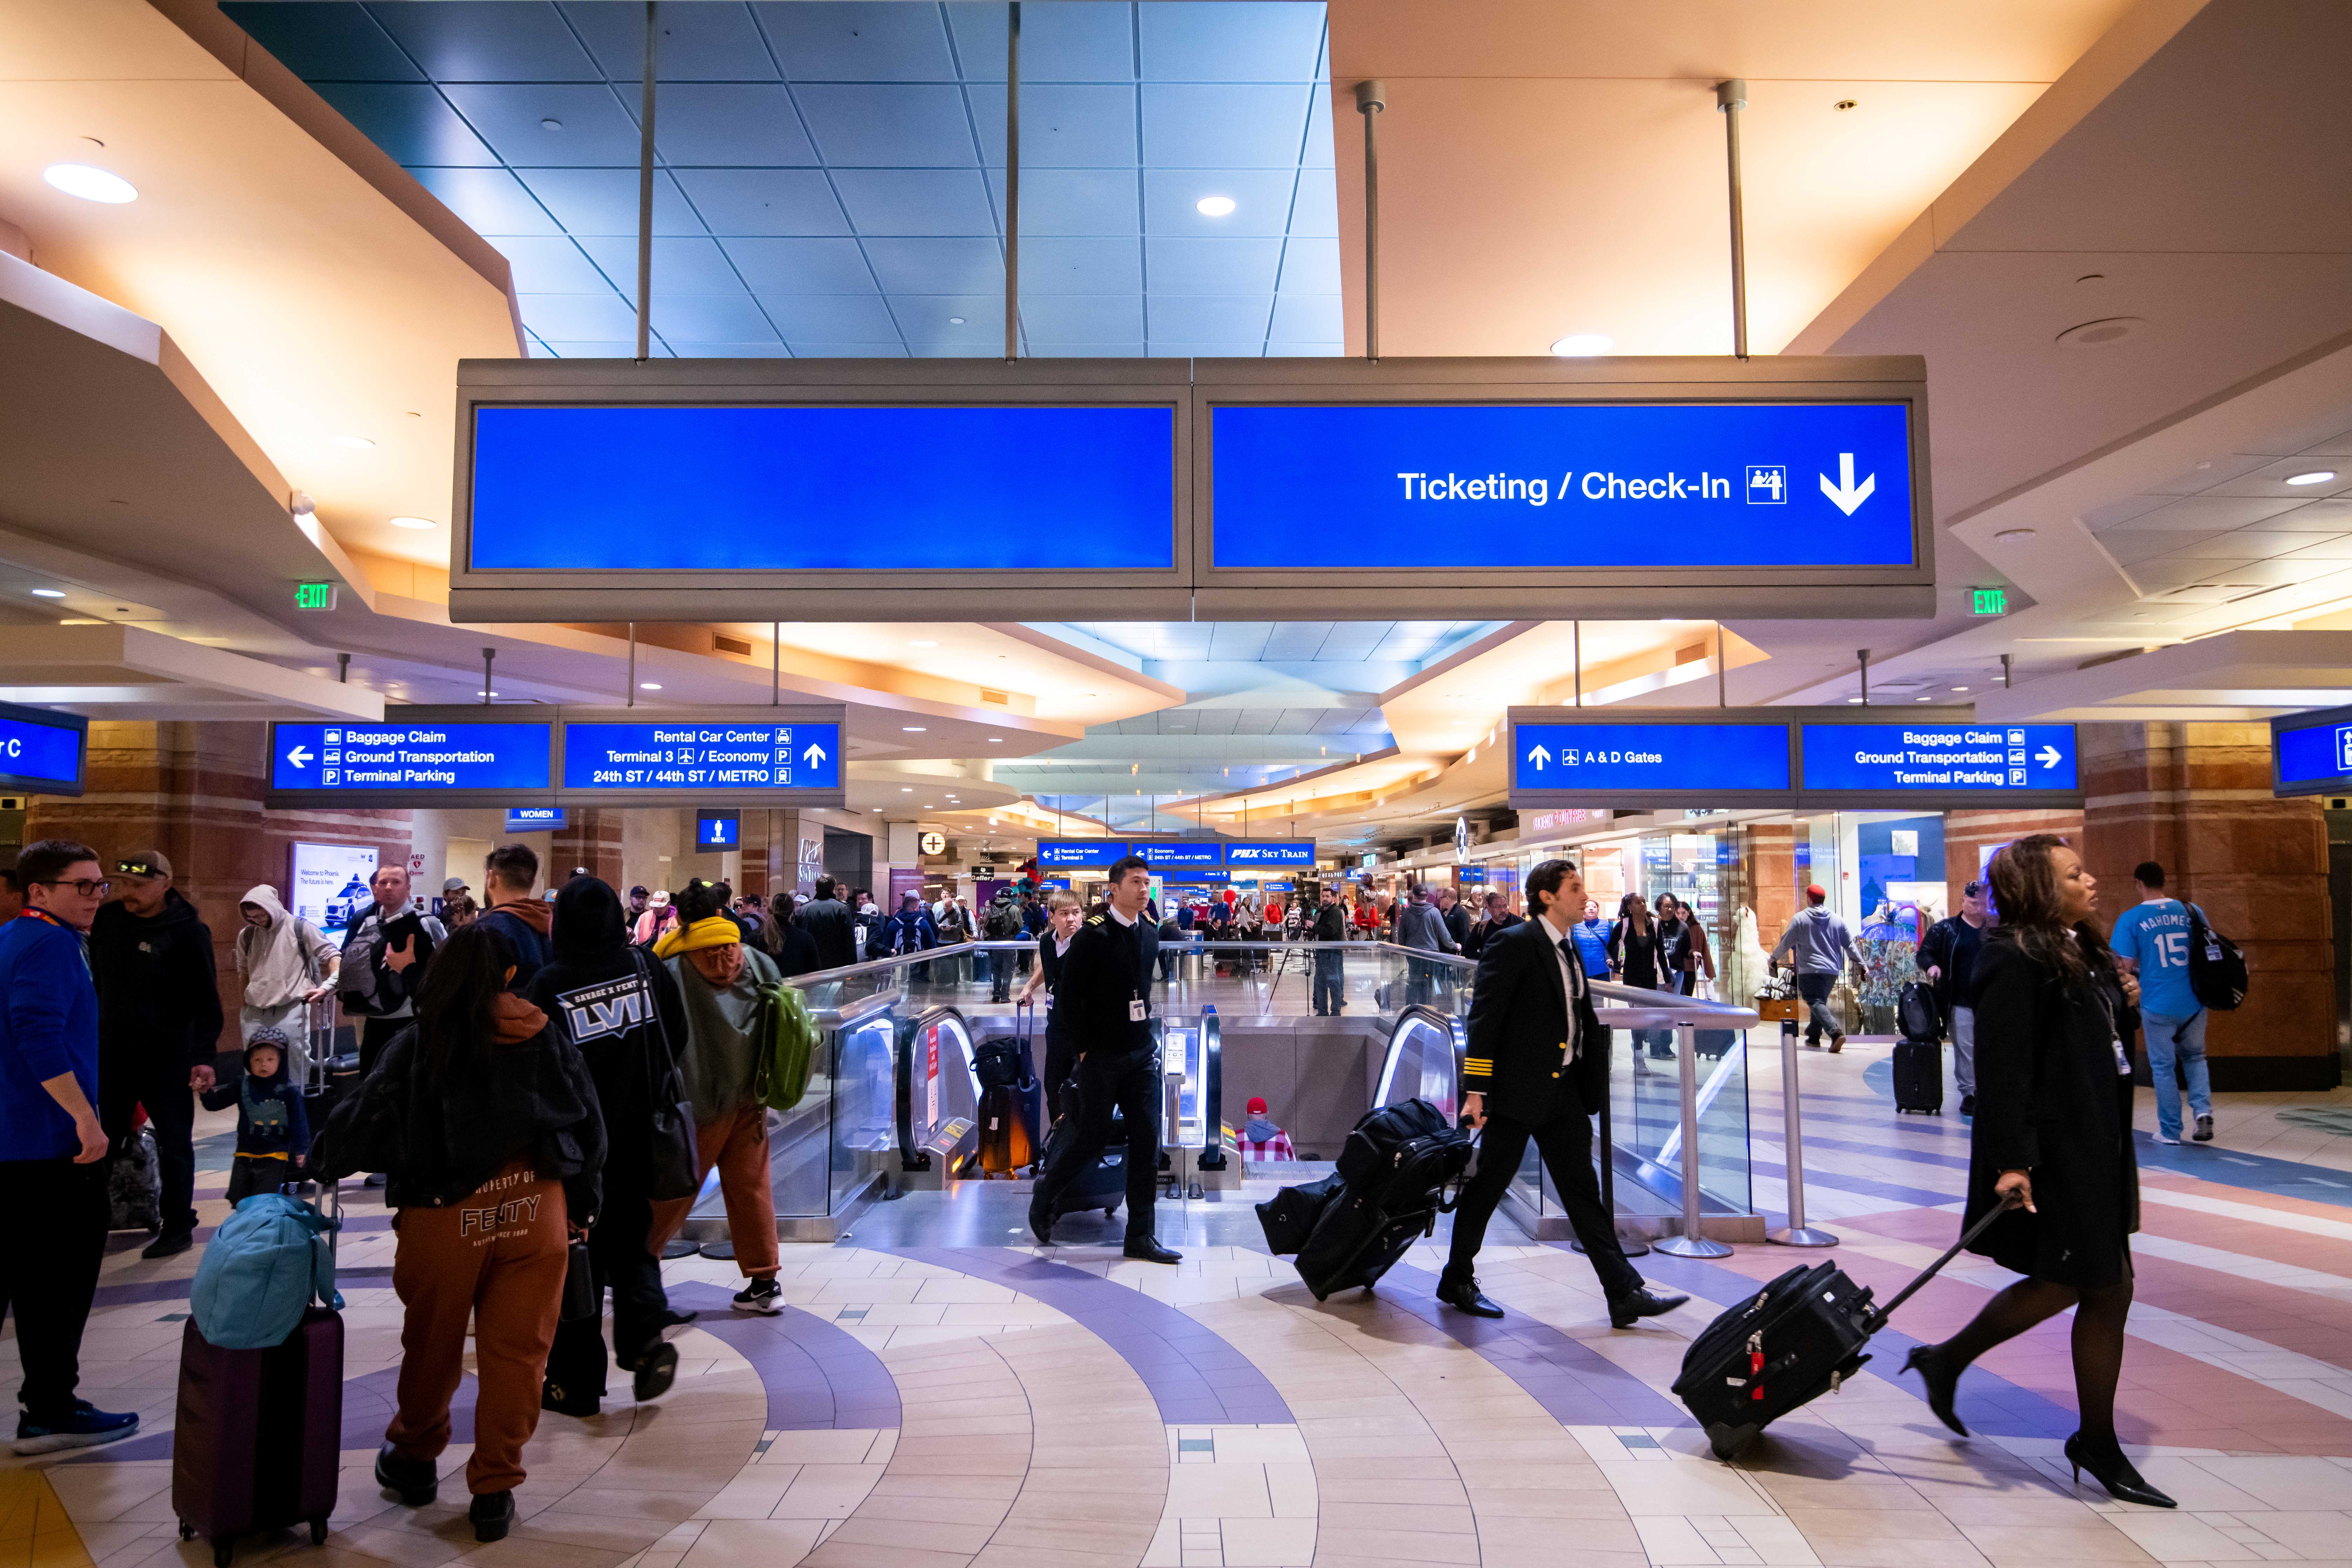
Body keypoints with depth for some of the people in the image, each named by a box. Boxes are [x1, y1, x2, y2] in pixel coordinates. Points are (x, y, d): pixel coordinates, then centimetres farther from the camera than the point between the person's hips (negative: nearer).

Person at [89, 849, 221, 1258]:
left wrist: (204, 1056, -18)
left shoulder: (188, 932, -13)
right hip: (111, 1052, 5)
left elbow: (206, 1001, -13)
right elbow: (93, 978, 14)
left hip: (167, 1058, -4)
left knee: (174, 1144, 6)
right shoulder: (108, 918, 2)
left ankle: (178, 1227, 17)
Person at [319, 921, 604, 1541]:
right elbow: (589, 1126, 9)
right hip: (537, 1206, 1)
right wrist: (580, 1207, 19)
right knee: (518, 1348, 9)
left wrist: (321, 1161, 15)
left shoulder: (418, 1043, -3)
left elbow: (361, 1123, -4)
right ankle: (495, 1490, 17)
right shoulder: (550, 1041, 3)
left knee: (433, 1344, 20)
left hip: (446, 1212, -1)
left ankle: (414, 1459, 42)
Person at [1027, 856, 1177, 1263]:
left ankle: (1140, 1236, 9)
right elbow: (1069, 996, -11)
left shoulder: (1150, 936, 8)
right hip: (1101, 1057, -6)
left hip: (1142, 1054, 6)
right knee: (1093, 1136, 2)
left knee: (1147, 1140, 2)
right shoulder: (1092, 936, -12)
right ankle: (1043, 1198, 29)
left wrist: (1147, 1034, 11)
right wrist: (1084, 1048, -10)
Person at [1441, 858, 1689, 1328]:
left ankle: (1625, 1293, 10)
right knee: (1487, 1185, 5)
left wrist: (1592, 1087, 11)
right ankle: (1457, 1280, 21)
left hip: (1563, 1089, 8)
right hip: (1517, 1090, -8)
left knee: (1584, 1191, 8)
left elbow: (1584, 1021, 17)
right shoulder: (1515, 944, -14)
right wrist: (1476, 1090, -20)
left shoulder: (1569, 949, 12)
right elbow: (1483, 1018, -17)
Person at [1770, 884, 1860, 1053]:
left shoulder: (1800, 918, -4)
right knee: (1820, 1001, 19)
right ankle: (1814, 1036, 24)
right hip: (1832, 970, 6)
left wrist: (1774, 957, 13)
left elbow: (1786, 942, -1)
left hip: (1810, 970, -6)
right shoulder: (1837, 920, 10)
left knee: (1816, 1003, -11)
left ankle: (1836, 1032, -30)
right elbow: (1850, 945, 12)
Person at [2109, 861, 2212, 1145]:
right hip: (2194, 1002, 3)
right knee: (2195, 1057, 23)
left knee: (2163, 1067, 9)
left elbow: (2124, 966, -11)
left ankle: (2170, 1131, 15)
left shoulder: (2130, 919, -9)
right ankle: (2203, 1109, 4)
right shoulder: (2191, 911, 2)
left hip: (2158, 1006, -3)